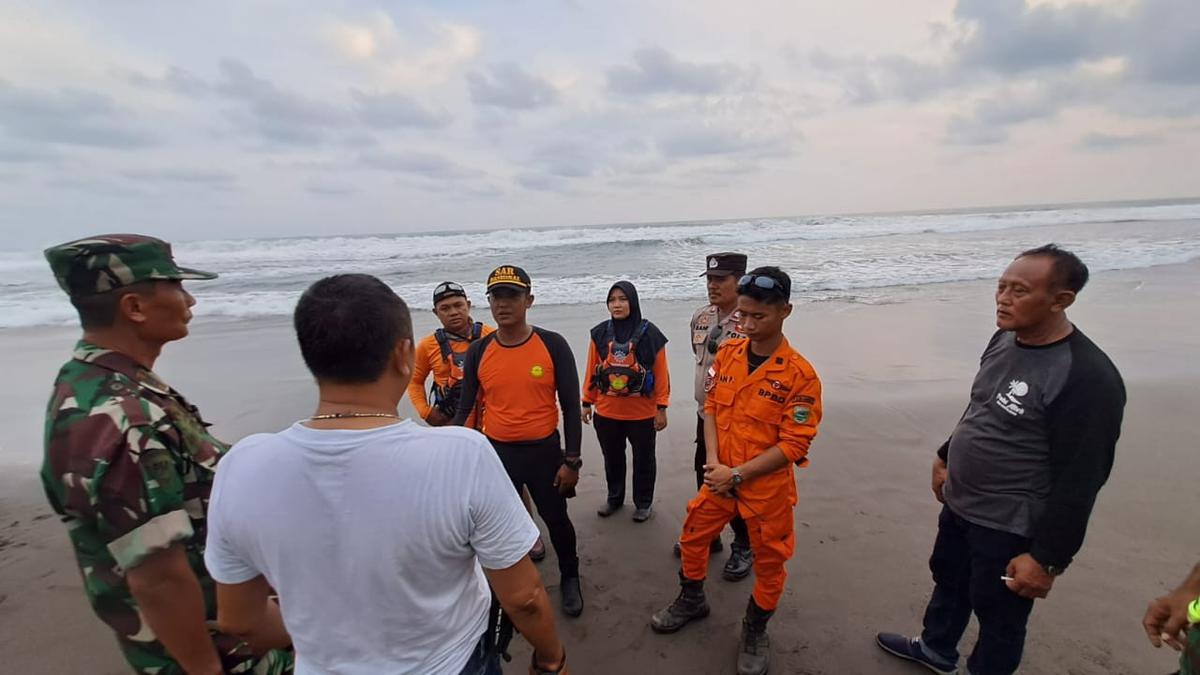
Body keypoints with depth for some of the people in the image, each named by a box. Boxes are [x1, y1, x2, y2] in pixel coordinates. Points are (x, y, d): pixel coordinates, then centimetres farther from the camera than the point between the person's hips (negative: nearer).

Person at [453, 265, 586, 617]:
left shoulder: (553, 345, -12)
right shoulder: (478, 352, -4)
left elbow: (571, 406, -8)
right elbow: (465, 408, 2)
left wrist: (571, 460, -8)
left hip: (544, 450, -2)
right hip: (496, 452, 2)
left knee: (557, 519, 15)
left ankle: (570, 579, 42)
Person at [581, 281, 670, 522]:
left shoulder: (650, 334, -10)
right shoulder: (600, 333, -2)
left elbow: (661, 374, -7)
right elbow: (592, 371, 3)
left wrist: (662, 408, -8)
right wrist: (587, 403, 5)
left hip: (642, 414, -2)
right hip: (606, 413, 3)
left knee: (643, 459, 15)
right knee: (612, 459, 20)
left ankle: (643, 503, 35)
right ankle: (614, 498, 41)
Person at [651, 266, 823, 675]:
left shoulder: (800, 374, -19)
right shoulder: (728, 353, -4)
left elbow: (793, 445, -18)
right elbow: (711, 406, 2)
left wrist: (737, 475, -19)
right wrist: (713, 461, -10)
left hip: (767, 487, -4)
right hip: (721, 479, 4)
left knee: (769, 561, 14)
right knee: (693, 536, 18)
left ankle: (755, 633, 41)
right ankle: (692, 601, 45)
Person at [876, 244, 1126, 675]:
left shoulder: (1086, 377, -26)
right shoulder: (1004, 339, -1)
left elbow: (1081, 481, -23)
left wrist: (1047, 557, -19)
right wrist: (946, 456, 20)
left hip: (1010, 527, -8)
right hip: (959, 504, 8)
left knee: (999, 617, 14)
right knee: (948, 580, 27)